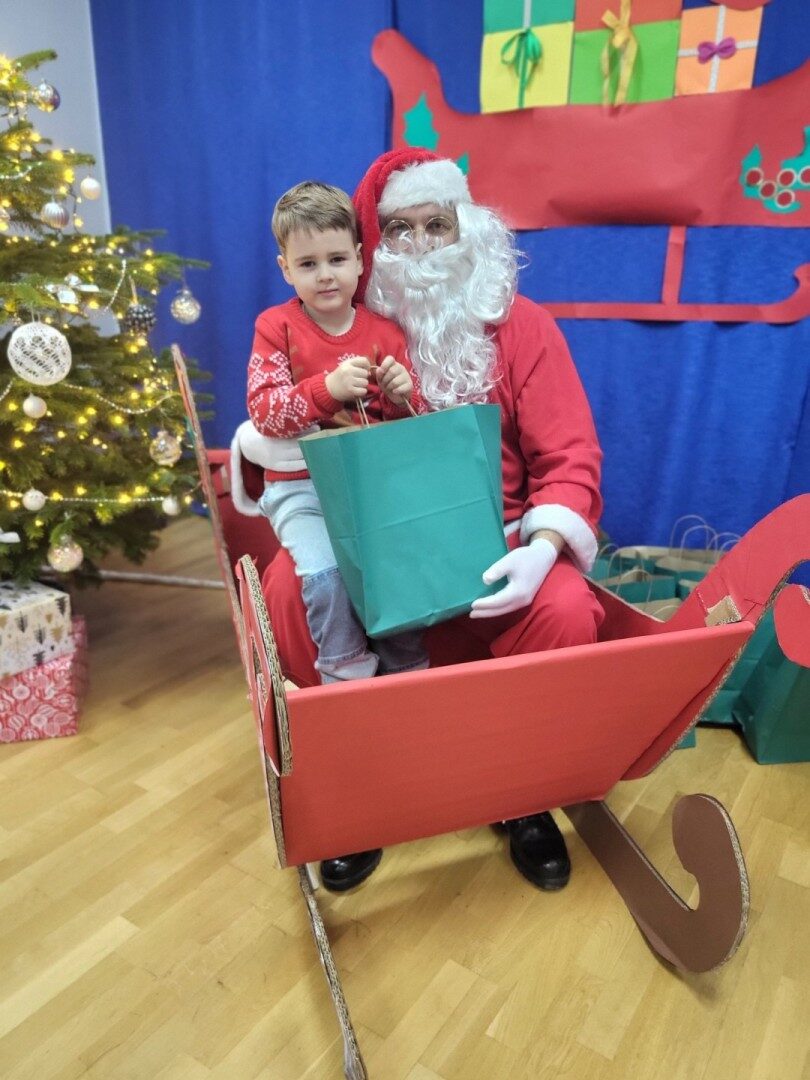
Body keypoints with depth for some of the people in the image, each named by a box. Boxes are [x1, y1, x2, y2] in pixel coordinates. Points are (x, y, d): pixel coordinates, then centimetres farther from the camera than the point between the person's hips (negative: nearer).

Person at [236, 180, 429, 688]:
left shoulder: (384, 331, 7)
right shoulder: (277, 326, 0)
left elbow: (412, 417, 12)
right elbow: (263, 410, -10)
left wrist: (404, 395, -12)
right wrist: (328, 387, -24)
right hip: (301, 486, -2)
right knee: (326, 572, -25)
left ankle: (407, 669, 10)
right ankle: (348, 675, 2)